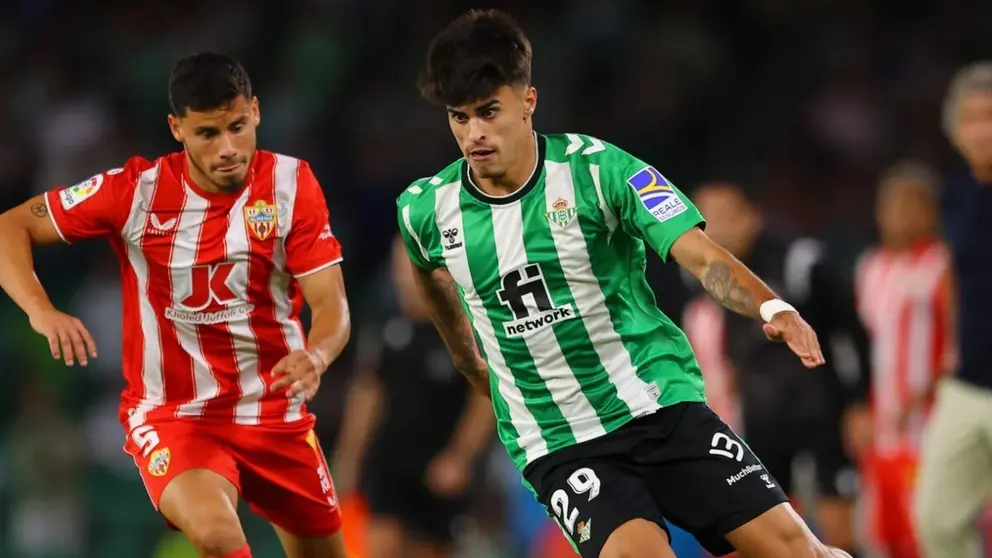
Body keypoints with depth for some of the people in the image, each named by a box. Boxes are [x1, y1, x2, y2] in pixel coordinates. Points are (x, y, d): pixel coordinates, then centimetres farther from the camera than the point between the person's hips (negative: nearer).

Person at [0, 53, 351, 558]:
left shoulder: (292, 185, -8)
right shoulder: (135, 190, -12)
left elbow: (331, 306, -11)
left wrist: (315, 357, -34)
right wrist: (42, 311, -24)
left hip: (276, 417, 3)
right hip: (172, 416, -3)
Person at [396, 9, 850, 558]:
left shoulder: (596, 169, -13)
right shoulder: (425, 209, -4)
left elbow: (697, 252, -23)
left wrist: (772, 308, -41)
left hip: (660, 404, -1)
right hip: (555, 445, 1)